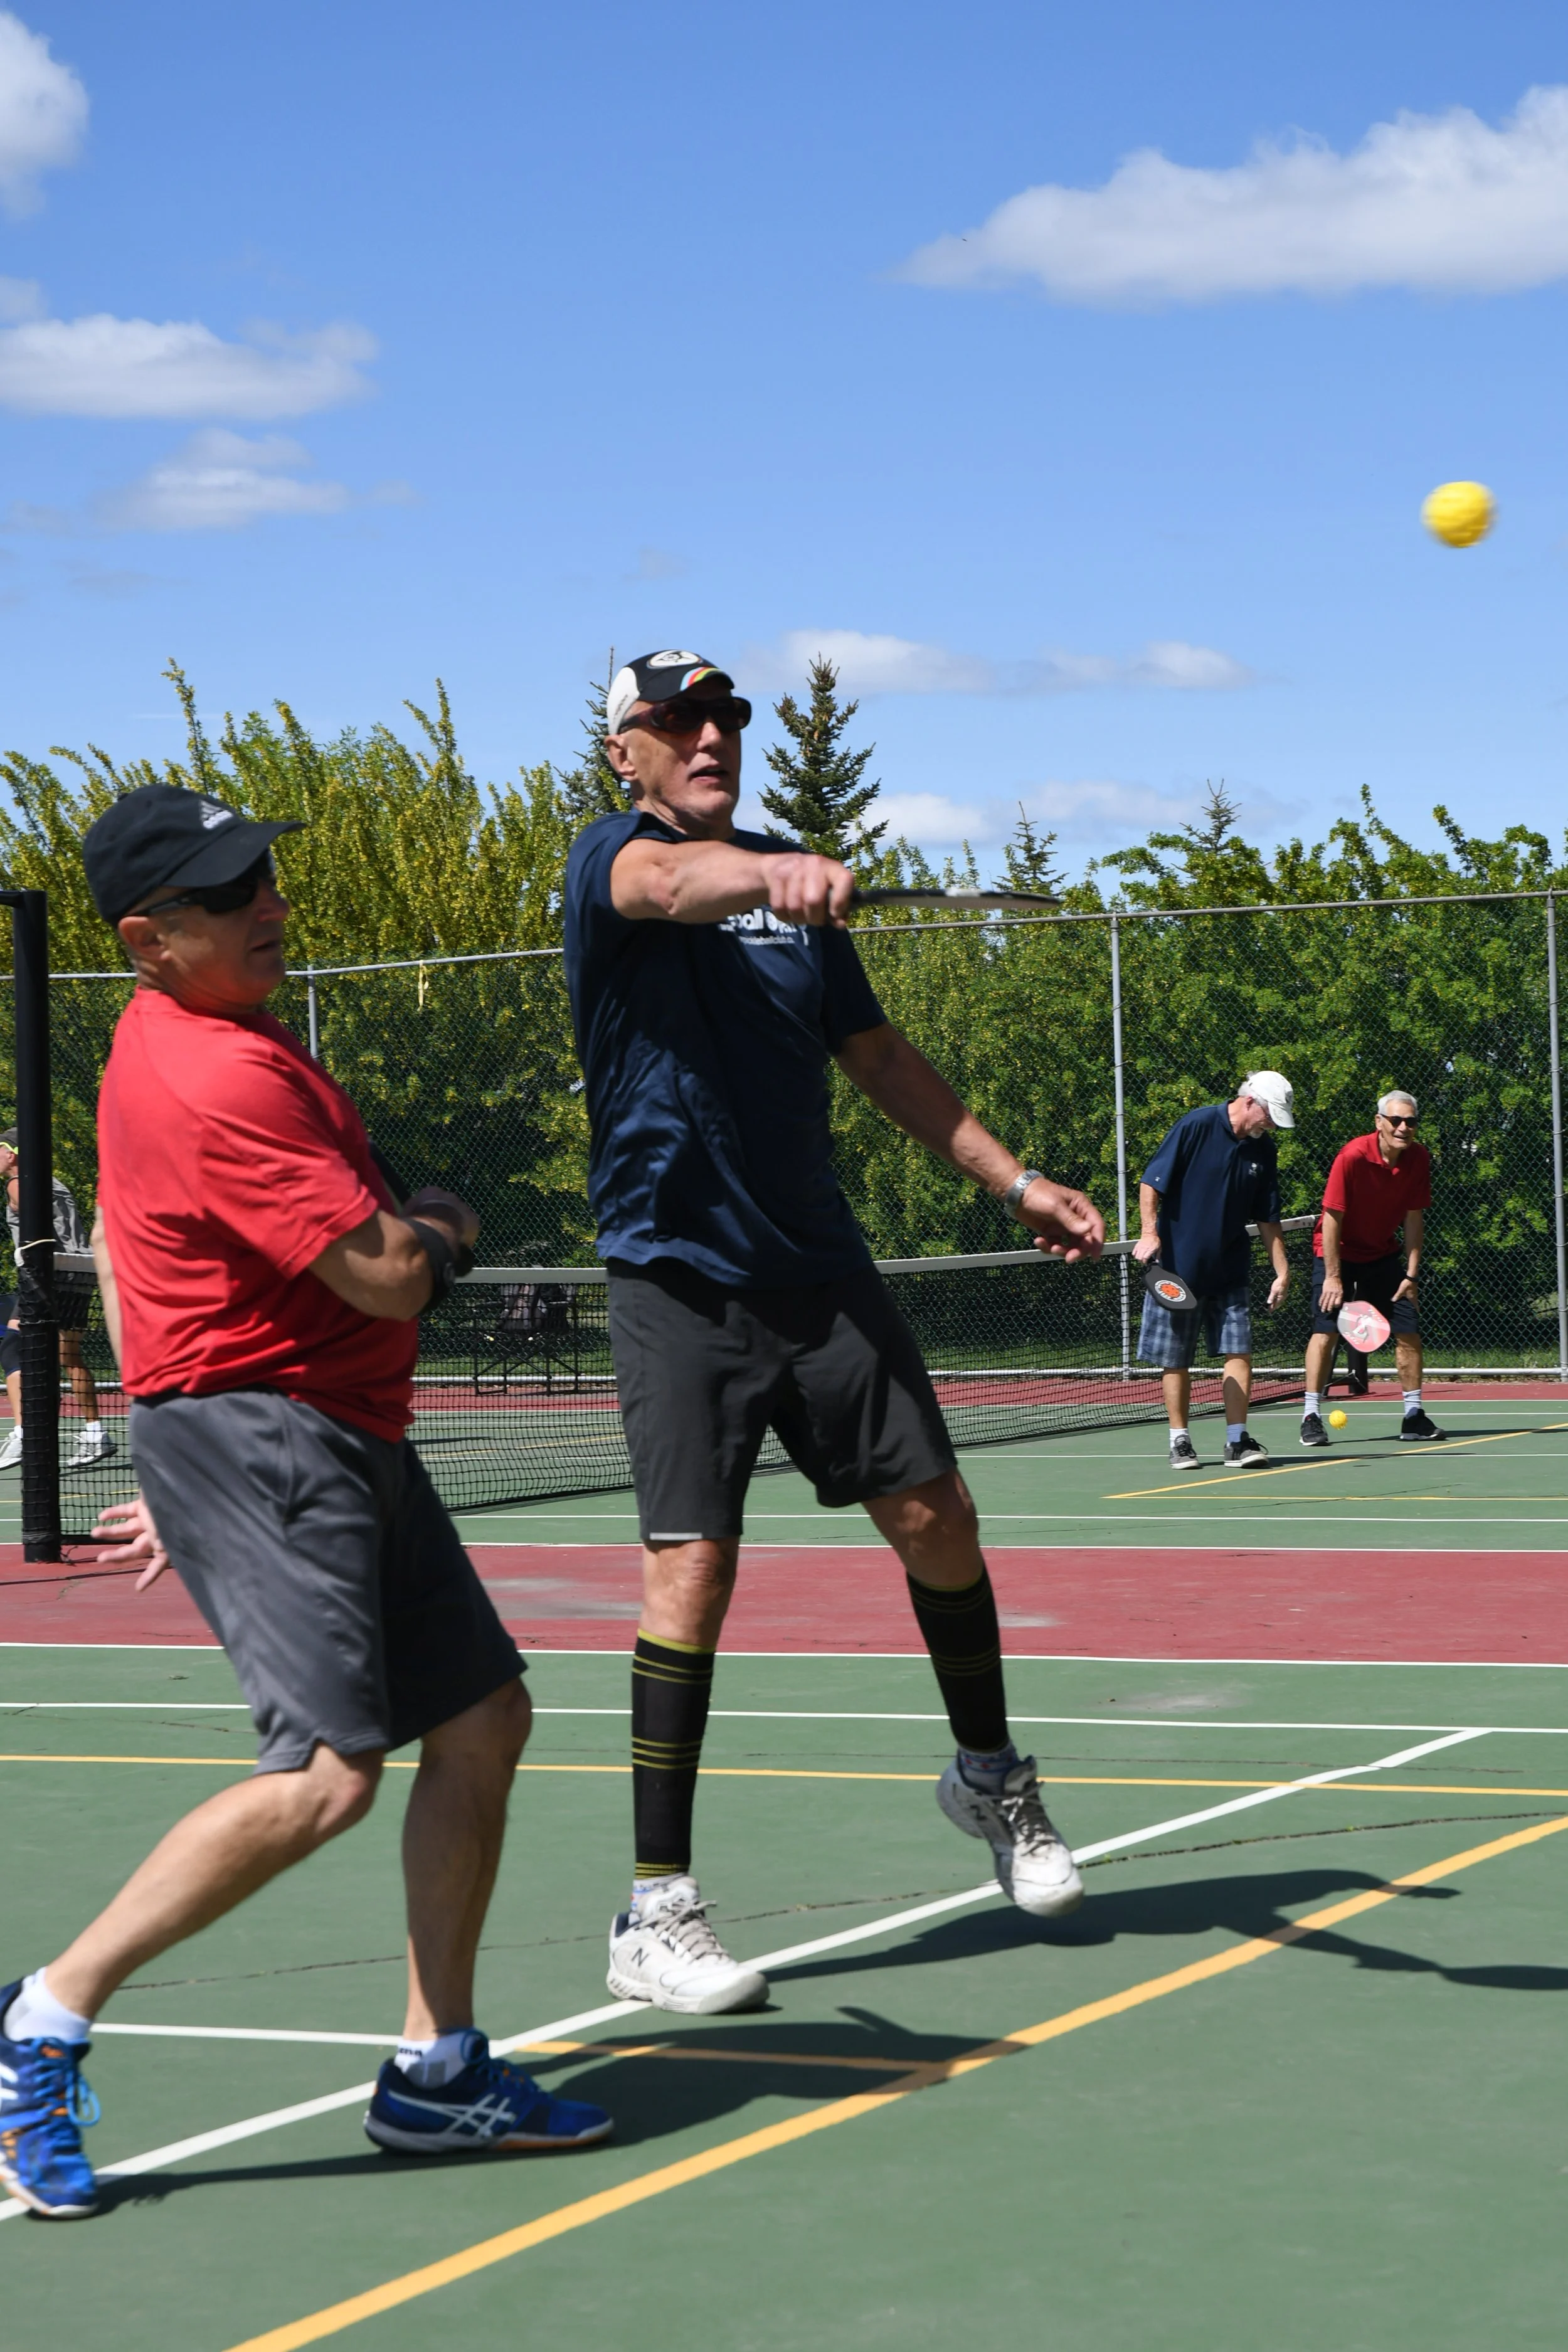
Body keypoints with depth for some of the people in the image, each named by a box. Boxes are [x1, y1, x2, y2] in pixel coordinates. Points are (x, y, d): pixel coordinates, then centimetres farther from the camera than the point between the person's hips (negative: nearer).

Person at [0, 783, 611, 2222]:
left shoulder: (185, 1040, 13)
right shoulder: (222, 1080, -21)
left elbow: (116, 1234, 23)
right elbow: (384, 1276, -22)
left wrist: (174, 1461, 27)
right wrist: (446, 1228, 3)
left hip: (340, 1439, 11)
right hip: (257, 1438, -11)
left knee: (484, 1722, 12)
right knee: (326, 1777, -20)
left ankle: (436, 2074, 20)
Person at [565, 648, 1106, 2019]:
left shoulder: (794, 883, 13)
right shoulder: (611, 860, -6)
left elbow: (877, 1056, 21)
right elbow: (669, 882, -32)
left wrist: (1011, 1179, 17)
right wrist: (770, 874, -54)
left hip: (823, 1272, 6)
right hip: (678, 1278, -6)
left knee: (935, 1518, 6)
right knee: (691, 1569, -12)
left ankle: (992, 1779, 32)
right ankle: (657, 1911, -4)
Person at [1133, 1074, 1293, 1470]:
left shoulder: (1263, 1151, 6)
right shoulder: (1196, 1126, -10)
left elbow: (1268, 1219, 12)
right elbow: (1152, 1182, -9)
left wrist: (1282, 1273, 8)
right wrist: (1150, 1232, -20)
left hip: (1230, 1272, 4)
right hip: (1179, 1265, -4)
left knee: (1239, 1351, -5)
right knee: (1176, 1361, 2)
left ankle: (1237, 1441, -2)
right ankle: (1180, 1441, 13)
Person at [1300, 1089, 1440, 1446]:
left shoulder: (1418, 1159, -11)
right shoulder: (1352, 1157, -25)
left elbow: (1413, 1218, -3)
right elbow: (1332, 1218, -21)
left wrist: (1411, 1274, -6)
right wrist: (1333, 1276, -21)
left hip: (1383, 1253, 5)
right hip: (1337, 1251, -5)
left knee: (1408, 1331, 0)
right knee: (1326, 1329, -14)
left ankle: (1413, 1416, 10)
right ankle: (1311, 1416, -8)